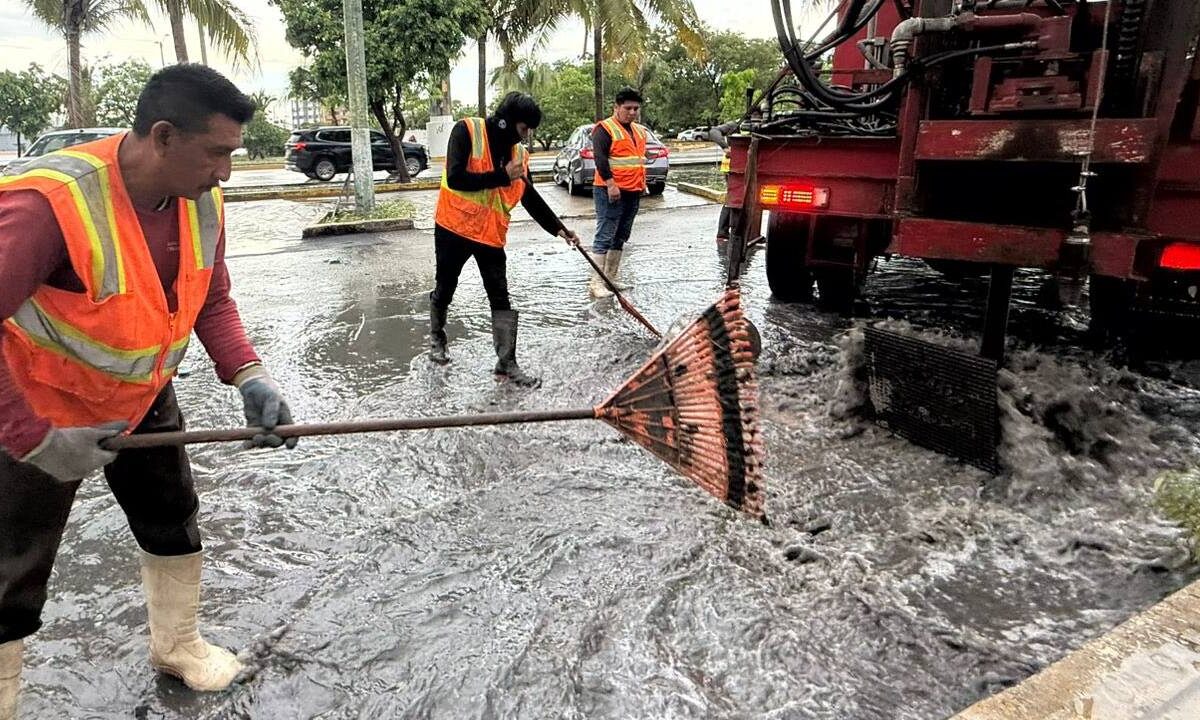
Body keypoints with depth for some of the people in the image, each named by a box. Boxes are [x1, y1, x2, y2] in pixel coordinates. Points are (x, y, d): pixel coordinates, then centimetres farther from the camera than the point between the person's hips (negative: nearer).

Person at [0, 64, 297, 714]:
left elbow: (212, 299, -1)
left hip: (144, 400, 7)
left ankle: (176, 645, 44)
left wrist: (248, 377, -14)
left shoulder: (200, 200, -13)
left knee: (175, 526, 20)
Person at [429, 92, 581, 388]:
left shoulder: (519, 152, 5)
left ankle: (507, 364, 2)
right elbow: (455, 178, -21)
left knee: (500, 298, -1)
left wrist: (559, 229, 5)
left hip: (491, 234, 4)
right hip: (454, 228, -4)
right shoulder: (467, 131, -11)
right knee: (445, 288, 13)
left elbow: (531, 199, 11)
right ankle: (436, 336, 40)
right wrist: (502, 176, -19)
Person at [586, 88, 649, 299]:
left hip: (633, 192, 9)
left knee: (621, 237, 11)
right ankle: (595, 283, -10)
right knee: (605, 237, -10)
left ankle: (610, 278, 19)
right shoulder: (605, 129, -8)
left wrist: (642, 183, 18)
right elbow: (600, 158, -17)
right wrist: (610, 184, -24)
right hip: (611, 191, -8)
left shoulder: (639, 131, 18)